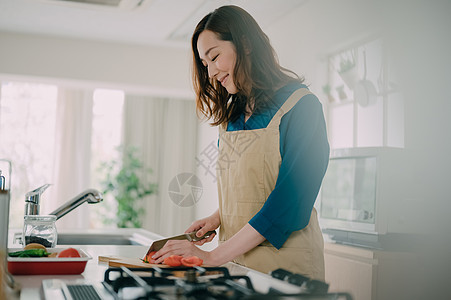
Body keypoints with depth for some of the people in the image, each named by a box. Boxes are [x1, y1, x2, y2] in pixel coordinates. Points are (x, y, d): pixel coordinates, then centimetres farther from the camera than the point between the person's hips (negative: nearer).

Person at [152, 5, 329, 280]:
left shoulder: (301, 106, -12)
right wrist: (218, 217, -2)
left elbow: (290, 201, -20)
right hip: (235, 262, 6)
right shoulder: (233, 114, 11)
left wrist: (213, 257, -23)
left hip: (285, 263, -6)